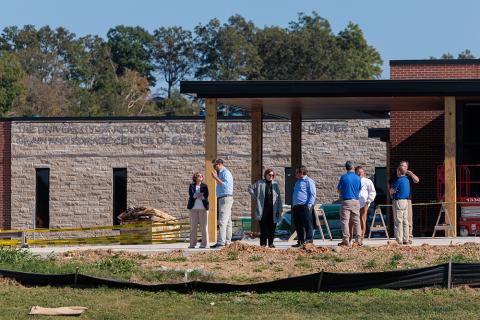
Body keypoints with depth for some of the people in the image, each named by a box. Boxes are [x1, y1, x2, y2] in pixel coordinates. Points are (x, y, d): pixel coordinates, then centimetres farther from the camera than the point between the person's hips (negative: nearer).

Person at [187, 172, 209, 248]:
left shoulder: (204, 186, 10)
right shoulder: (191, 186, 11)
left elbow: (206, 196, -5)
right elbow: (191, 195, -6)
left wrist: (196, 196, -10)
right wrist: (200, 194, -11)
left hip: (203, 208, 0)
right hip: (193, 208, 0)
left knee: (203, 226, -3)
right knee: (193, 226, -1)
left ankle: (204, 243, -1)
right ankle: (192, 243, 1)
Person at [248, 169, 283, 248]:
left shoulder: (275, 184, 10)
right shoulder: (260, 183, 4)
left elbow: (278, 198, 9)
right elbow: (250, 188, 8)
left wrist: (279, 210, 3)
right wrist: (256, 197, 0)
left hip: (273, 209, 2)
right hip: (263, 209, -2)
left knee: (272, 227, 4)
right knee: (263, 227, -2)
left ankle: (271, 243, 14)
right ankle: (263, 243, 2)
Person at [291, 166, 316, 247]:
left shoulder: (308, 181, -4)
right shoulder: (298, 182, 23)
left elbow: (313, 194, -9)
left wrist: (310, 204, -18)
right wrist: (293, 206, 21)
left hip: (305, 206, -9)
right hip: (296, 206, 9)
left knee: (307, 223, -8)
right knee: (298, 225, 8)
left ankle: (309, 239, -8)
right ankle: (300, 241, 12)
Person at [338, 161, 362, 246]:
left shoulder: (343, 177, -7)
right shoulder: (358, 178, 3)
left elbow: (339, 190, 0)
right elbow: (359, 190, 12)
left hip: (346, 201, -3)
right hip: (356, 201, 3)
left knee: (344, 221, -1)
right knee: (356, 220, 10)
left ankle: (346, 240, -6)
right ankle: (358, 239, 9)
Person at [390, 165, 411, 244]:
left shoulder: (399, 180, -14)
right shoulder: (407, 180, 12)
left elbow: (391, 191, -9)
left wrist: (393, 192, 13)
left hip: (399, 201, -8)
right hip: (406, 202, 8)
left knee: (398, 222, -6)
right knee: (405, 221, 9)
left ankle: (399, 240, -7)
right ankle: (405, 240, 10)